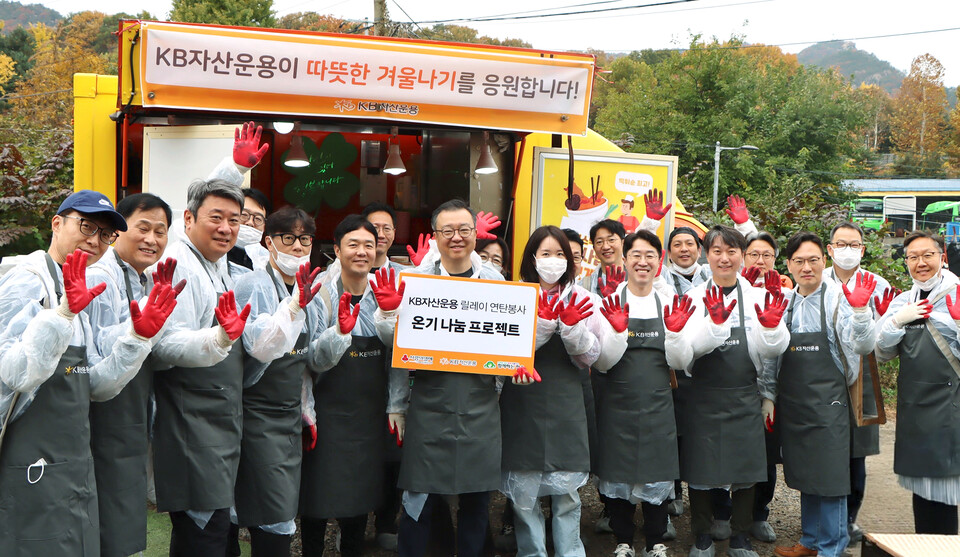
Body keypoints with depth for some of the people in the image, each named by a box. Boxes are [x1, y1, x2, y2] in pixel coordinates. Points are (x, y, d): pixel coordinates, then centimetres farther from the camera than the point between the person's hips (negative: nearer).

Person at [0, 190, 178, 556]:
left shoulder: (77, 294, 15)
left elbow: (97, 386, 13)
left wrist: (139, 336, 3)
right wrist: (63, 313, -34)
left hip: (75, 468, 9)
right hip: (32, 471, -9)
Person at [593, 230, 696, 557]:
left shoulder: (670, 306, 5)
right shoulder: (610, 303, -2)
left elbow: (680, 362, 2)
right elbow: (602, 363, -6)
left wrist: (675, 331, -15)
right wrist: (618, 331, -21)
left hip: (658, 406, 1)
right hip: (619, 404, -1)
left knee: (657, 477, 6)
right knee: (619, 474, 6)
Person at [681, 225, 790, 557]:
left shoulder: (757, 297, 2)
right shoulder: (696, 296, -2)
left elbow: (771, 350, -3)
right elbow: (688, 348, -16)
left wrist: (771, 327, -23)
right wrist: (715, 323, -31)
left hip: (744, 398, 1)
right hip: (703, 397, -1)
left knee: (745, 469, 9)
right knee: (700, 468, 6)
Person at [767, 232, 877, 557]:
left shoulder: (838, 299, -7)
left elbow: (863, 346, -15)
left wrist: (861, 311, -30)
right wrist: (768, 396, 12)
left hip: (828, 402, -5)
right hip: (792, 403, 5)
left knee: (830, 477, -1)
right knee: (803, 474, 15)